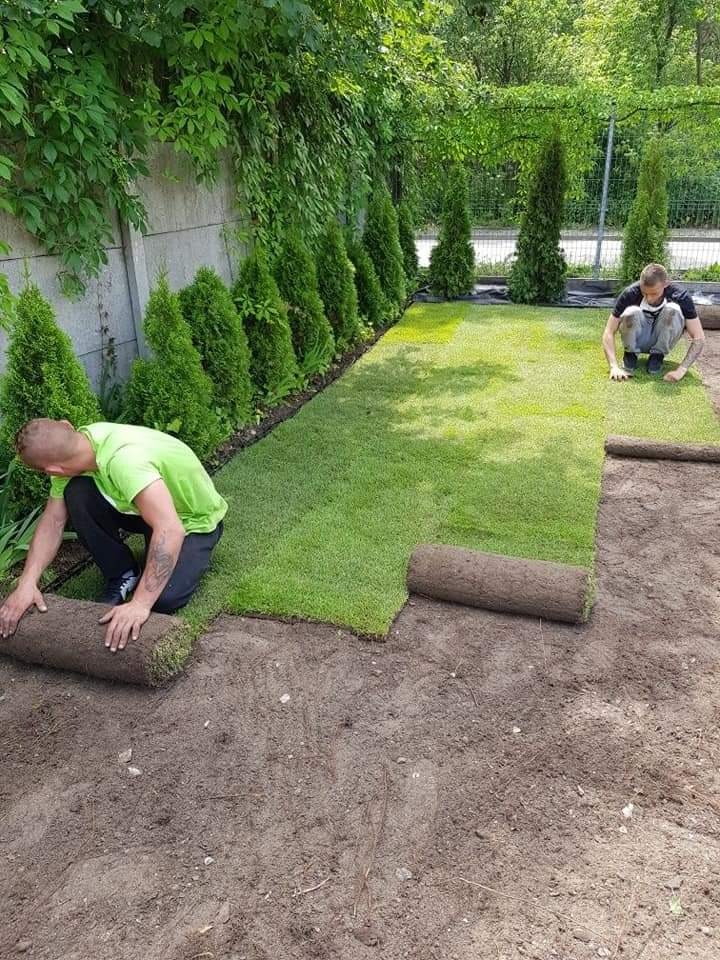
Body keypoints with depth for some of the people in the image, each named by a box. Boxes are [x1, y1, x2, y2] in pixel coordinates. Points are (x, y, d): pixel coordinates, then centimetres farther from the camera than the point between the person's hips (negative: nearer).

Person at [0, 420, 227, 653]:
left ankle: (191, 555, 7)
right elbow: (52, 521, -9)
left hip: (195, 519, -6)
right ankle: (122, 576, 1)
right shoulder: (70, 454, -15)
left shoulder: (123, 458, -40)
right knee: (76, 494, -18)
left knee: (164, 598, -27)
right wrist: (26, 584, -20)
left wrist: (140, 603, -49)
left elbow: (170, 530, -48)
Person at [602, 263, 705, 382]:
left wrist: (681, 370, -34)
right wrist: (614, 367, -36)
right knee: (632, 312, -33)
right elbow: (609, 333, -23)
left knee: (673, 309, -30)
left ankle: (657, 355, -8)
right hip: (637, 341, 0)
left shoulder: (680, 296, -22)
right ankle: (630, 354, -6)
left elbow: (699, 338, -22)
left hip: (662, 342, 1)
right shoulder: (630, 294, -23)